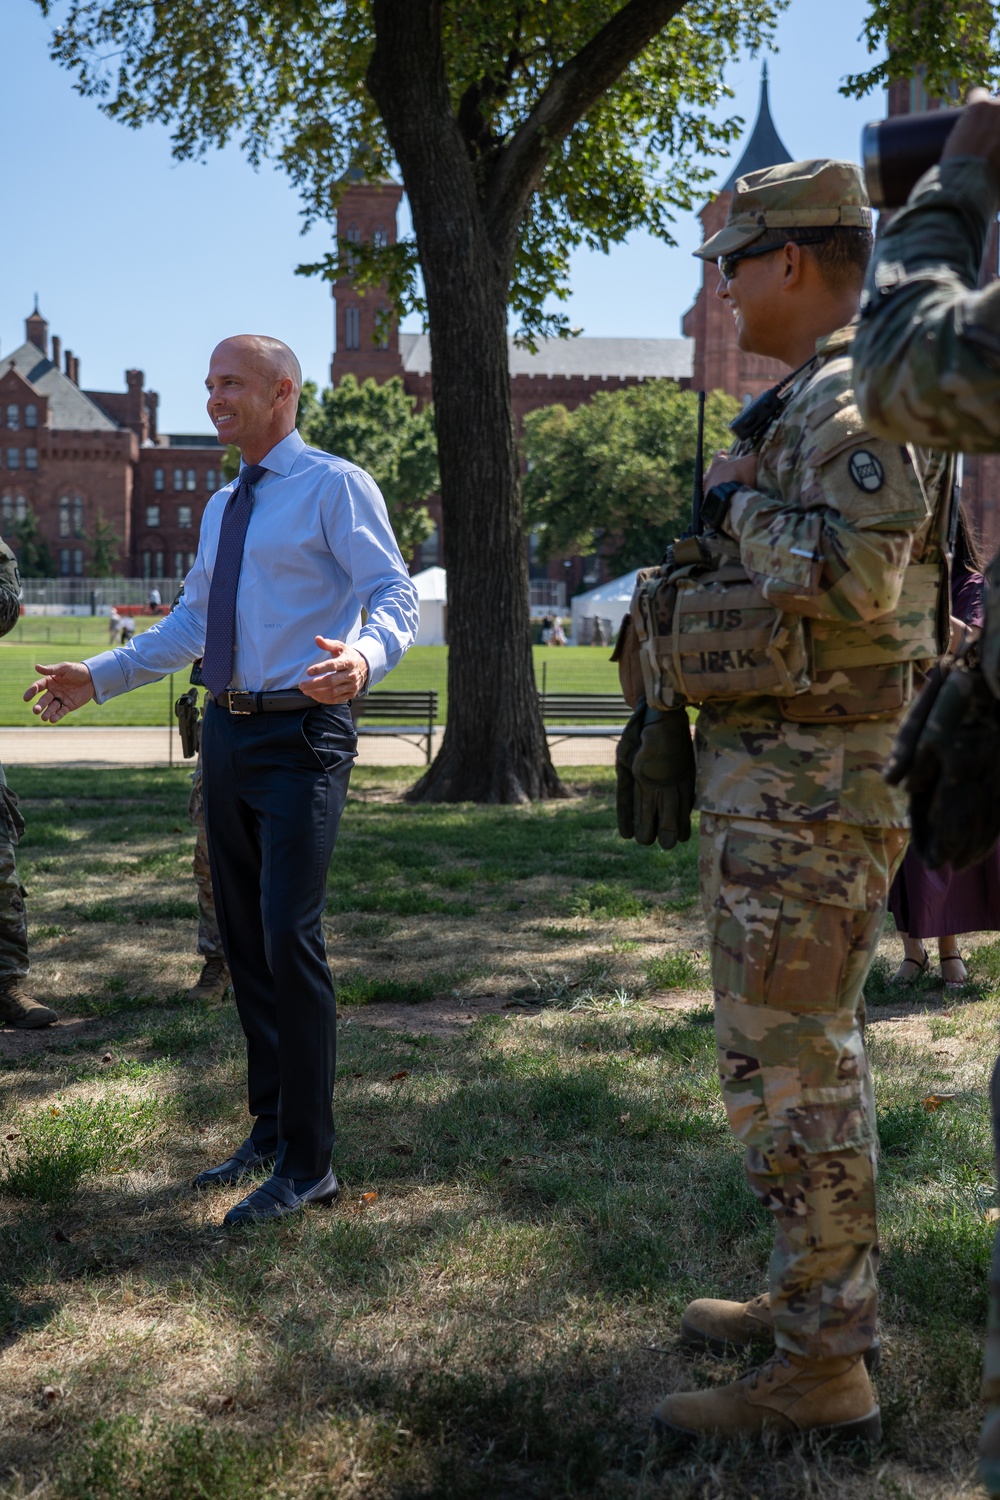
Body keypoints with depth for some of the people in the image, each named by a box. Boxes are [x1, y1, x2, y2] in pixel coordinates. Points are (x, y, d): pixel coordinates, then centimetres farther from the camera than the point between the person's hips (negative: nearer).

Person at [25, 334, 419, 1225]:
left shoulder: (336, 486, -6)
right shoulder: (223, 508, 18)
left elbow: (395, 595, -14)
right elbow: (190, 624, 23)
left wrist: (365, 659, -36)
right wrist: (97, 678, 16)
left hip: (300, 736, -8)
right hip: (228, 734, 8)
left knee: (290, 940, -12)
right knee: (245, 943, 13)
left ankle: (309, 1166, -2)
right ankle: (270, 1133, 26)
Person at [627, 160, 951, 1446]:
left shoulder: (854, 397, -13)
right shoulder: (807, 404, 19)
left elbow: (855, 577, -28)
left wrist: (734, 506, -13)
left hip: (809, 787, -11)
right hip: (775, 775, 11)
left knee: (791, 1067, -6)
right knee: (798, 1054, 17)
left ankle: (821, 1369, 3)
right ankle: (813, 1297, 30)